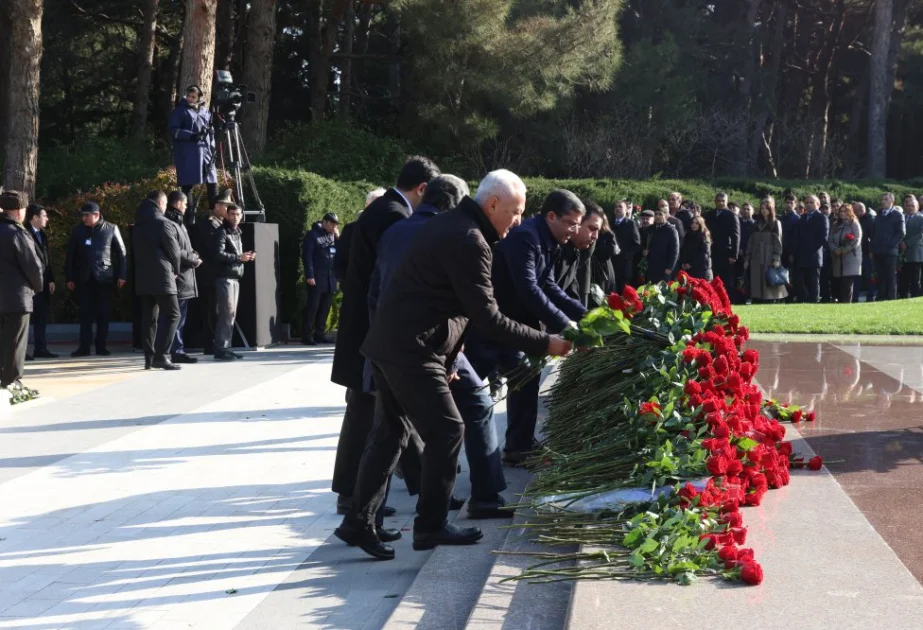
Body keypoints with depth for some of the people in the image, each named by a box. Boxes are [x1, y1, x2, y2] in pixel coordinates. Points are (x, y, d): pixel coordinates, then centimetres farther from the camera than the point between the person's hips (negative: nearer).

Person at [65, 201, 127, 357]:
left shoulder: (111, 229, 0)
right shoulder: (78, 231, 6)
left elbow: (121, 253, 1)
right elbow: (71, 255, 8)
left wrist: (122, 275, -4)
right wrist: (70, 278, 4)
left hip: (104, 277, -2)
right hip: (84, 278, 2)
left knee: (104, 313, 2)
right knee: (85, 313, 2)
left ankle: (101, 346, 8)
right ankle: (84, 346, 4)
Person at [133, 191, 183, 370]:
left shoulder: (138, 225, 13)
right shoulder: (163, 223, -10)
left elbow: (137, 251, 15)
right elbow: (174, 250, -8)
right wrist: (176, 270, 10)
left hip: (142, 278, 8)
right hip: (162, 277, -8)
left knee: (149, 318, 11)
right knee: (172, 315, -4)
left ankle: (150, 357, 9)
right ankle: (161, 355, -13)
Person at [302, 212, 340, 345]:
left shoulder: (333, 235, 14)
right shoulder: (312, 235, -4)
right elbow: (307, 256, -9)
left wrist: (338, 237, 0)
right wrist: (309, 275, -15)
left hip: (330, 279, 6)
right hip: (316, 279, -6)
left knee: (325, 308, 8)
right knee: (312, 307, -5)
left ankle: (319, 334, 15)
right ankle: (306, 336, -3)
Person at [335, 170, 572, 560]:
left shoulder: (449, 225, 15)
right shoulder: (469, 241, -17)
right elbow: (486, 318, -19)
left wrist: (450, 351, 20)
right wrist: (544, 344, -15)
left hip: (389, 343, 10)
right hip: (413, 349, -10)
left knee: (392, 431, 15)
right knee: (446, 429, -1)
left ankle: (359, 523, 16)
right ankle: (431, 526, 6)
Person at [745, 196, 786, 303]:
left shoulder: (776, 223, 3)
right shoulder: (757, 224, 16)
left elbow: (778, 242, -4)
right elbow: (751, 242, 14)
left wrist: (776, 259, -13)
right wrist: (747, 258, 9)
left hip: (769, 260, -4)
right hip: (757, 259, 4)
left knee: (769, 285, -6)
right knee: (756, 286, 0)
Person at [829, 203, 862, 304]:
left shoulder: (854, 225, 2)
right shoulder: (836, 226, 20)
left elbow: (856, 241, -8)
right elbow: (831, 241, 12)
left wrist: (842, 250, -12)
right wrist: (836, 250, -9)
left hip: (851, 258, -6)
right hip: (837, 261, 6)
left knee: (847, 285, -11)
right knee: (837, 286, 1)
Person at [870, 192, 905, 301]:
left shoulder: (897, 214, 0)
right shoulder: (879, 215, 18)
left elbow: (901, 233, -8)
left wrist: (891, 244, -13)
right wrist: (873, 249, 9)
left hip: (890, 251, -5)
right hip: (878, 252, 5)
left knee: (891, 278, -3)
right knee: (881, 279, 6)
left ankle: (891, 300, -2)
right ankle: (881, 300, 8)